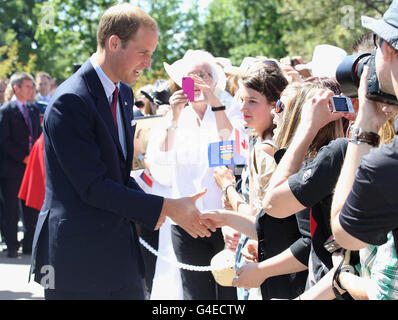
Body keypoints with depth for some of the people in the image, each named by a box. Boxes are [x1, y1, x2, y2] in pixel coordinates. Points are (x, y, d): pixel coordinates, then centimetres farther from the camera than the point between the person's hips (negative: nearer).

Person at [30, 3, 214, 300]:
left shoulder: (124, 94, 11)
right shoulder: (70, 101, -18)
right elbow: (93, 186, -22)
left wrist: (152, 208, -2)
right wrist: (166, 207, -19)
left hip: (121, 251, 8)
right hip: (78, 258, -8)